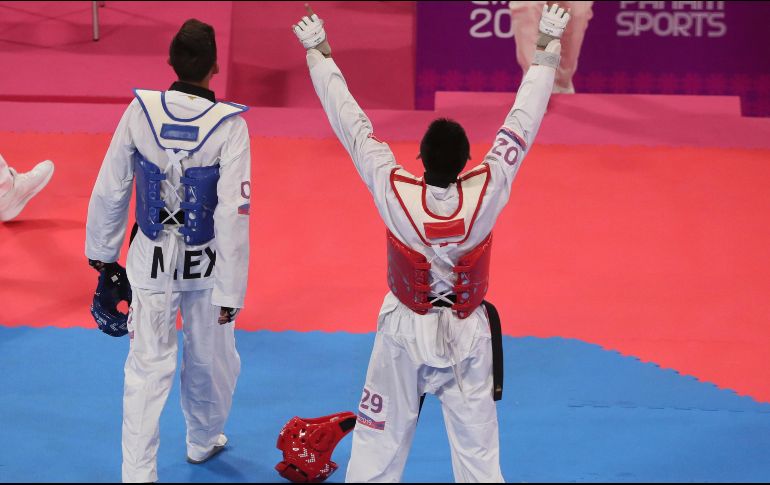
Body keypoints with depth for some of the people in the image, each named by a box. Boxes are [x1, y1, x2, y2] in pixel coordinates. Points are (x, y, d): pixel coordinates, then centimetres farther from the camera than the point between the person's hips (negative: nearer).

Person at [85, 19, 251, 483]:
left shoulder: (140, 112, -13)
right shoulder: (228, 125, -19)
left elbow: (110, 190, -4)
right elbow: (233, 213, -19)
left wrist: (102, 249, 13)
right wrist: (231, 290, -11)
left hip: (153, 260, 1)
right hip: (206, 265, -1)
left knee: (148, 368, 7)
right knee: (211, 359, 22)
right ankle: (204, 441, 44)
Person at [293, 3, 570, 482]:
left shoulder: (394, 193, -23)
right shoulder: (487, 192, -22)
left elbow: (352, 124, -13)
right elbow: (523, 121, -13)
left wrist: (320, 54, -3)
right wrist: (548, 48, -3)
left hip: (405, 333, 0)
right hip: (467, 336, 0)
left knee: (379, 443, 14)